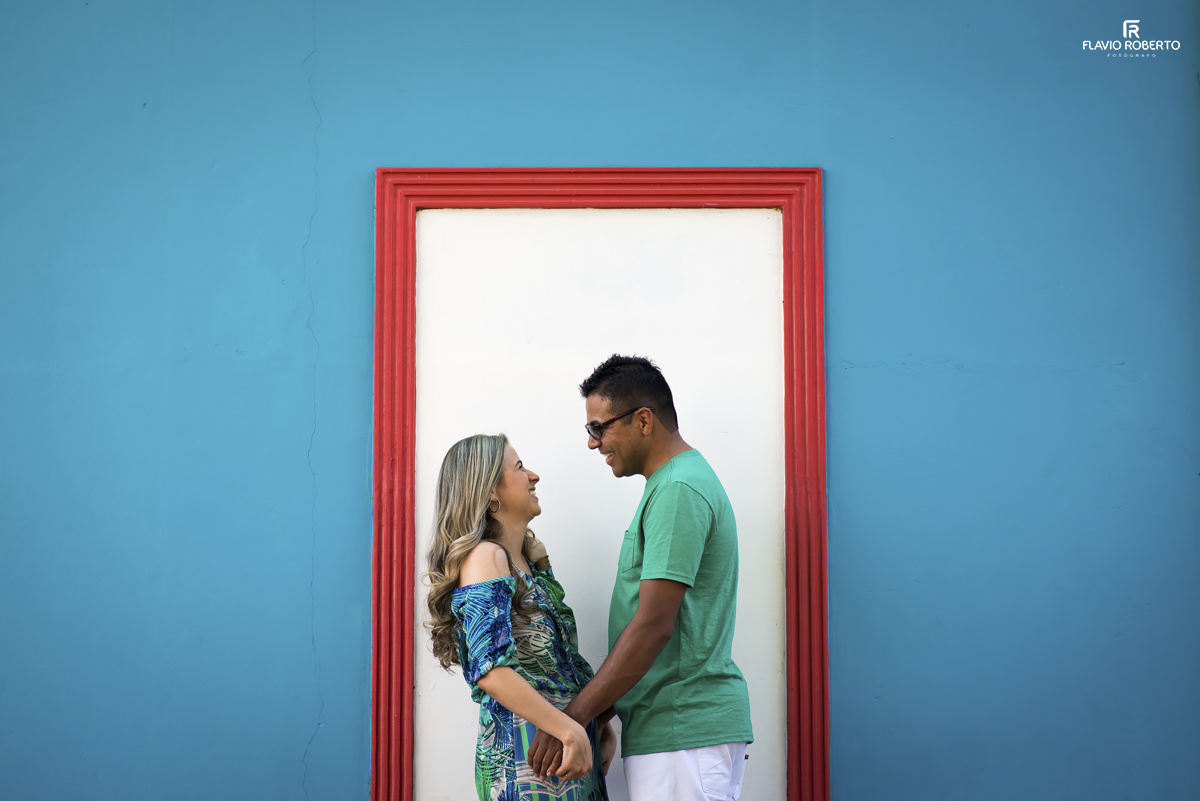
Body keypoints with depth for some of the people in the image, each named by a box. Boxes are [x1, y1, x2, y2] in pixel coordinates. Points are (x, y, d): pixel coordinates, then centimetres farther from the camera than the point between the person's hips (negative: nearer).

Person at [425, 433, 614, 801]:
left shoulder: (529, 560, 16)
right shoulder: (485, 557, -12)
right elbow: (490, 669, -23)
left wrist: (600, 726, 11)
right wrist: (570, 730, -23)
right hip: (525, 752, -8)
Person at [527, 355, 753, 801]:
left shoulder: (677, 491, -15)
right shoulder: (675, 482, 17)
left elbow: (654, 627, -21)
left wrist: (571, 718, -17)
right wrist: (600, 712, 18)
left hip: (683, 731, -10)